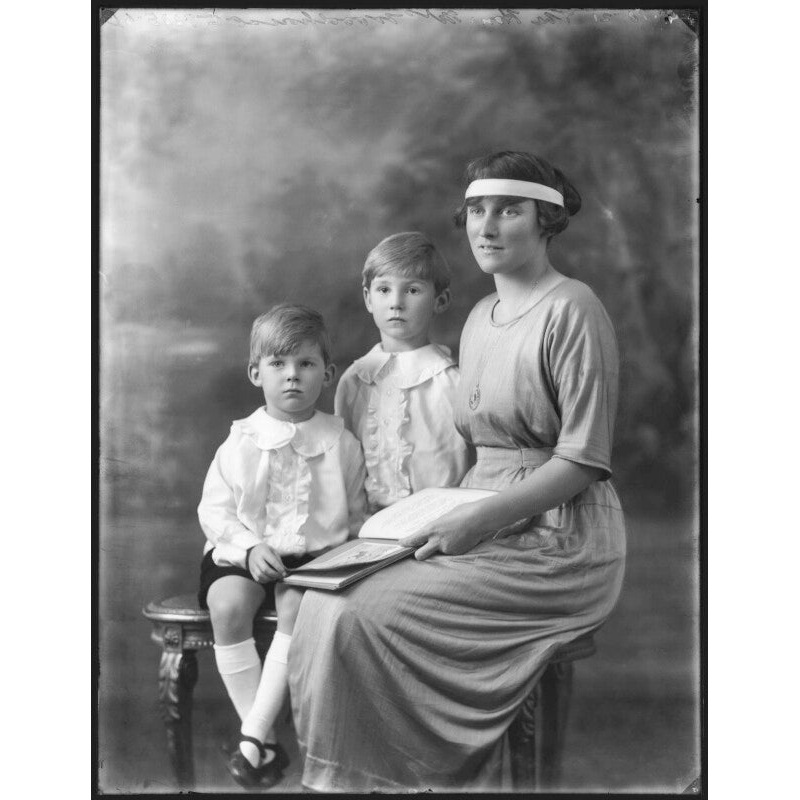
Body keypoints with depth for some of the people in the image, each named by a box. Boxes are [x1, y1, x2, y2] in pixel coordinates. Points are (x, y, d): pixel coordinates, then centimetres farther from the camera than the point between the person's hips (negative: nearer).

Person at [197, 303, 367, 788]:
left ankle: (253, 737, -21)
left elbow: (358, 515, 10)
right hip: (245, 551, 1)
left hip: (318, 553, -1)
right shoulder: (241, 443, 2)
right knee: (227, 605, -28)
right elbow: (214, 510, 1)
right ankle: (266, 742, -17)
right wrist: (250, 548, -14)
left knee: (299, 606, -31)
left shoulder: (342, 443, 3)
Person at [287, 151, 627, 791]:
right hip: (485, 523, 8)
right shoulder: (481, 317, 15)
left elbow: (585, 461, -15)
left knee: (364, 613, -20)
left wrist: (479, 520, -20)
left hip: (557, 544, -8)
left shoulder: (571, 310, -11)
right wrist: (440, 510, 2)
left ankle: (390, 775, -1)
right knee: (325, 599, -10)